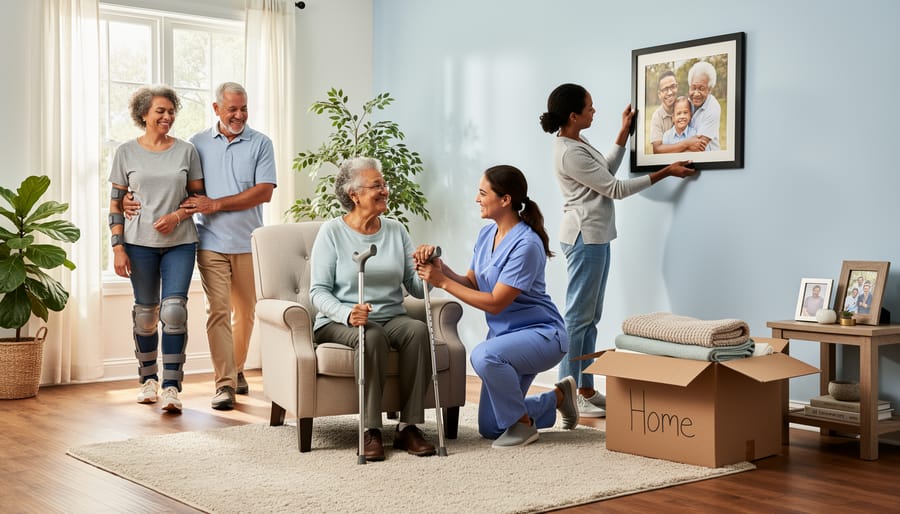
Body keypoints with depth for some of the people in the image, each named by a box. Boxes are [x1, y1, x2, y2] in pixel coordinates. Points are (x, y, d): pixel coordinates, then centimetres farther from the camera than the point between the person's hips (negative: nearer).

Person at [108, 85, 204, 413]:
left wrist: (176, 216, -10)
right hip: (140, 243, 0)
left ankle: (171, 386, -10)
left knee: (174, 308, -12)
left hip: (180, 242, 0)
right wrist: (117, 247, -4)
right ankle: (148, 379, 23)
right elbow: (116, 204, 3)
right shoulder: (126, 152, 4)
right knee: (145, 311, 6)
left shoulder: (186, 151, 5)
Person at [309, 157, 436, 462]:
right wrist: (347, 314, -25)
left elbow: (416, 289, 5)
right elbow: (318, 291, -7)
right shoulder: (332, 232, 0)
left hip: (391, 318, 4)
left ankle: (409, 427, -23)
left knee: (418, 330, -29)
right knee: (372, 336, -36)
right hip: (338, 322, -3)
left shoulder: (395, 230, 11)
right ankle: (371, 430, -28)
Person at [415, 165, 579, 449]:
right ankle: (558, 397, 32)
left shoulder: (526, 244, -24)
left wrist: (443, 282, -23)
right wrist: (441, 268, -16)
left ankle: (522, 423, -14)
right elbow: (472, 285, 1)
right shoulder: (487, 234, 2)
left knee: (485, 355, -40)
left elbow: (495, 303, -24)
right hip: (505, 334, 9)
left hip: (541, 333, -8)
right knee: (489, 429, 11)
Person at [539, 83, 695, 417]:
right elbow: (615, 189, -15)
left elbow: (606, 170, 20)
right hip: (584, 238, -10)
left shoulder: (575, 142, 11)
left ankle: (586, 390, 17)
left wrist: (624, 132, 17)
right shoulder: (569, 153, -20)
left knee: (590, 317, 12)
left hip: (595, 237, 10)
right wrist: (666, 173, -8)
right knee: (579, 316, -6)